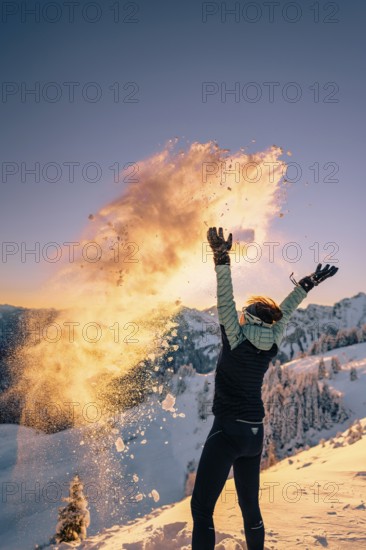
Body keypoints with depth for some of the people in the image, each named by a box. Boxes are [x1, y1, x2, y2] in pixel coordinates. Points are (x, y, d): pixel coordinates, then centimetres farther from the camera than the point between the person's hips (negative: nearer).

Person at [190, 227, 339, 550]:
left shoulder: (236, 341, -14)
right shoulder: (271, 347, 0)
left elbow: (225, 302, -20)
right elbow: (285, 313, 12)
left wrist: (222, 259, -21)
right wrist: (307, 286, 22)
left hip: (228, 430, -7)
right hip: (255, 432, 7)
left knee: (202, 508, -6)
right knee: (250, 507, 19)